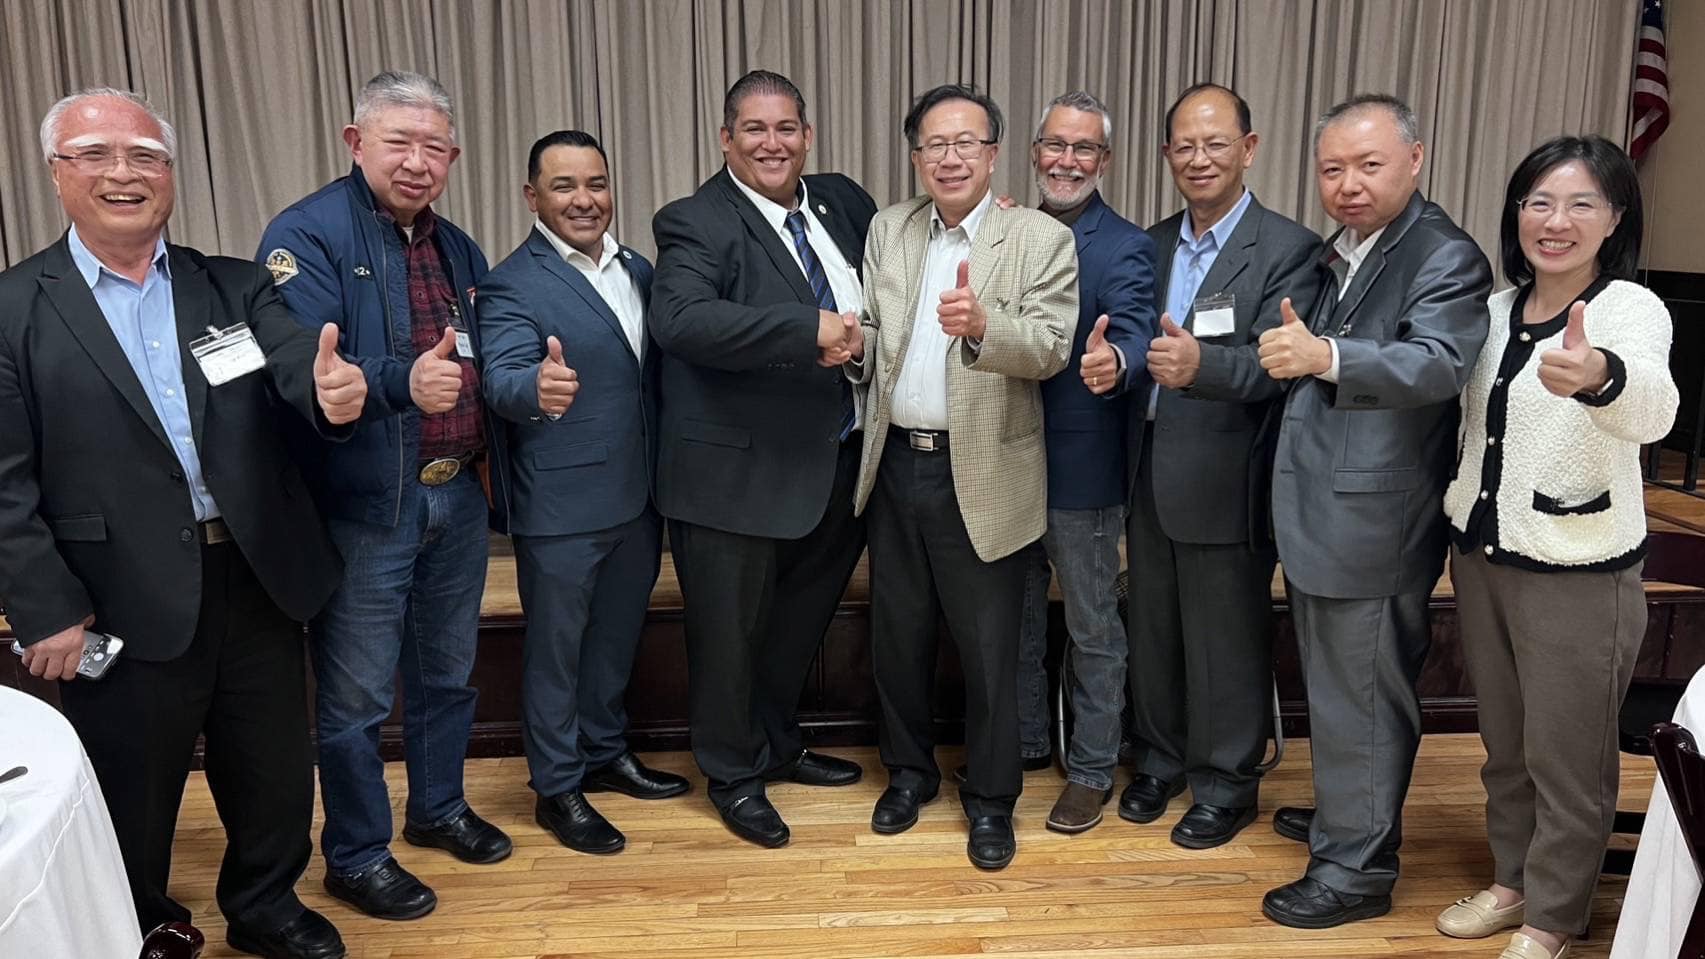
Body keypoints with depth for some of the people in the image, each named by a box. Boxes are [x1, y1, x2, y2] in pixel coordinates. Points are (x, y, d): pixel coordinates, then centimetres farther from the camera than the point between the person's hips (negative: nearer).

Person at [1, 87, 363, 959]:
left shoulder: (237, 287, 6)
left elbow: (301, 370, -10)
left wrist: (333, 393, -34)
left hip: (259, 580, 3)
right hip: (125, 605, -3)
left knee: (276, 772, 18)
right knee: (131, 798, 16)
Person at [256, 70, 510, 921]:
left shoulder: (457, 249, 11)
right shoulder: (307, 234, -12)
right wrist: (402, 382, -40)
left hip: (458, 497, 7)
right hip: (362, 508, -6)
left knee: (447, 672, 20)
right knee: (356, 696, 7)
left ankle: (439, 808, 41)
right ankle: (356, 857, 25)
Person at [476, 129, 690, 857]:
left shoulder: (639, 271, 7)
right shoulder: (511, 286, -14)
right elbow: (501, 381, -28)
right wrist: (538, 388, -49)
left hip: (638, 495, 7)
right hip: (561, 505, -6)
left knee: (618, 635, 21)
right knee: (555, 648, 9)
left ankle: (606, 754, 40)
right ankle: (557, 789, 26)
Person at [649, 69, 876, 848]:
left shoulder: (842, 202, 7)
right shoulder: (695, 223, -13)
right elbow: (679, 320, -29)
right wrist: (807, 330, -33)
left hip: (836, 464, 7)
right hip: (739, 470, -6)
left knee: (800, 622, 22)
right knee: (731, 632, 10)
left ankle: (777, 746, 45)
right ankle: (733, 775, 32)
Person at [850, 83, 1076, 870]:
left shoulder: (1042, 238, -7)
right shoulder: (888, 229, 8)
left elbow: (1050, 348, -18)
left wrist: (983, 325, -37)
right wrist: (855, 347, -9)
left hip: (981, 474, -4)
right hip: (895, 466, 5)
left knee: (988, 650, 6)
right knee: (897, 635, 16)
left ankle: (991, 798, 26)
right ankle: (909, 770, 37)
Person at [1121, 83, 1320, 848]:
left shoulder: (1288, 249, -10)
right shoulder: (1153, 243, 9)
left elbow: (1276, 364, -22)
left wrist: (1199, 364, -39)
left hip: (1225, 482, -5)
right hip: (1150, 472, 6)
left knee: (1226, 643, 8)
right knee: (1152, 631, 17)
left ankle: (1226, 784, 27)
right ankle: (1160, 759, 37)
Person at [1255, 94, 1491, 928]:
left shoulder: (1446, 257, -13)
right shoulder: (1336, 253, 12)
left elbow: (1438, 364, -30)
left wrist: (1323, 355, -42)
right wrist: (1291, 357, 3)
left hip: (1373, 521, -8)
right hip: (1318, 510, 8)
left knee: (1360, 695, 3)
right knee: (1336, 684, 22)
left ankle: (1357, 866, 19)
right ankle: (1348, 812, 41)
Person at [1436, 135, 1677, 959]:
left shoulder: (1631, 309, -16)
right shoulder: (1498, 308, 3)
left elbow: (1653, 409, -38)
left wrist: (1599, 377, -59)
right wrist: (1458, 525, 8)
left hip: (1578, 572, -6)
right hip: (1482, 552, 6)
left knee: (1566, 758, 9)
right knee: (1504, 742, 20)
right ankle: (1513, 879, 39)